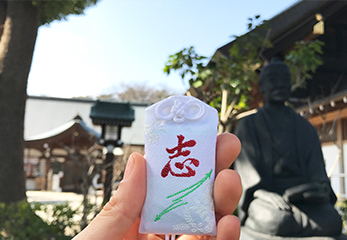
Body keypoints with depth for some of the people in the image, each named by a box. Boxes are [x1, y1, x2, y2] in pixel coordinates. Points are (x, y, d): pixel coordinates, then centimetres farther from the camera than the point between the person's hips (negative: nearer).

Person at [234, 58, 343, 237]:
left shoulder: (305, 127, 21)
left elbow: (316, 166, 9)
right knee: (279, 222, -38)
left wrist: (322, 187, -15)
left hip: (304, 197, 4)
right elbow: (246, 168, -2)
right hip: (266, 197, -3)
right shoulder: (248, 125, 11)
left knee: (332, 222, -31)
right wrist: (266, 195, -22)